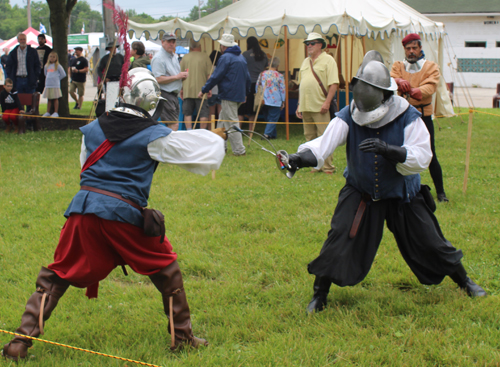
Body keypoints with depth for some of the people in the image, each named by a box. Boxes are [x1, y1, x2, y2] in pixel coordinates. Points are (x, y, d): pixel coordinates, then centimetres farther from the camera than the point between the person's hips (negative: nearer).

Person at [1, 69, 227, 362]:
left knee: (56, 278, 12)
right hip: (123, 215, -3)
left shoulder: (94, 127, 10)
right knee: (166, 269, 17)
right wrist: (217, 139, 29)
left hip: (84, 209, 3)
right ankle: (182, 335, 22)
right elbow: (190, 146, 9)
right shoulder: (152, 135, -1)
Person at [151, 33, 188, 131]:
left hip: (174, 95, 10)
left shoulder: (173, 56, 19)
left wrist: (183, 76, 5)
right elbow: (159, 79, -20)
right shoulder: (158, 58, -11)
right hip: (165, 94, -9)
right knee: (174, 125, -15)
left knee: (173, 124, 9)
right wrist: (177, 76, -17)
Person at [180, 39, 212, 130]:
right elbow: (209, 74, -3)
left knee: (187, 113, 8)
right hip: (201, 91, -2)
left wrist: (181, 89, 16)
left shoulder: (185, 58, 6)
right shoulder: (205, 57, -1)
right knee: (203, 114, 3)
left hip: (187, 91, 2)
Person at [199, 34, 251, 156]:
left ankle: (239, 150, -9)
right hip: (239, 94, 9)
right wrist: (246, 93, 29)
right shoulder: (241, 57, 16)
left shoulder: (225, 58, -12)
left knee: (231, 123, -7)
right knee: (222, 120, 17)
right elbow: (247, 77, 20)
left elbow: (216, 77, -13)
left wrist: (204, 90, -6)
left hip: (229, 95, -9)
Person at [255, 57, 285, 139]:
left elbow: (257, 86, 11)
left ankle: (273, 134, 20)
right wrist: (283, 101, 4)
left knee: (268, 118, 15)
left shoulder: (262, 74, 4)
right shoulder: (279, 76, -7)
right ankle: (267, 133, -14)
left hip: (265, 101, 4)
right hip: (275, 101, -4)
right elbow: (282, 89, -5)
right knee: (273, 118, 0)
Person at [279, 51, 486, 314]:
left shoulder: (408, 117, -20)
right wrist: (304, 156, -55)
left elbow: (422, 157, -28)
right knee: (339, 242, -13)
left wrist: (389, 150, -46)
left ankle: (464, 281, 33)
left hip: (402, 195, 0)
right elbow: (326, 141, -33)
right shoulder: (349, 116, -17)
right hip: (360, 194, 1)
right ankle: (319, 295, 5)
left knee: (430, 243, 7)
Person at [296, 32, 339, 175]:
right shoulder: (305, 62, 19)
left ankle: (327, 167, -3)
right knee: (310, 138, 8)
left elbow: (334, 83, -10)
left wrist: (327, 102, -18)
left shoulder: (327, 60, -2)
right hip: (306, 107, 7)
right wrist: (299, 105, 18)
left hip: (321, 108, -7)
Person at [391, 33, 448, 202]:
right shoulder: (398, 66, 9)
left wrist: (415, 91, -37)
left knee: (430, 156, -2)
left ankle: (440, 192, 10)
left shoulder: (431, 67, 2)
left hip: (423, 115, -2)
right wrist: (399, 81, -38)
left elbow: (430, 86, -16)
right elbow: (391, 78, -13)